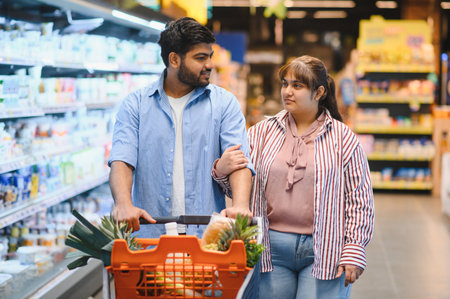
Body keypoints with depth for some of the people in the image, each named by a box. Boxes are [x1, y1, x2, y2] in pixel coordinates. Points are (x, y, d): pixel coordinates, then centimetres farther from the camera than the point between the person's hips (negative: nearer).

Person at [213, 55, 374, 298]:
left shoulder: (342, 138, 2)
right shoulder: (261, 132, 8)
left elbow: (359, 199, 1)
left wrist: (354, 251, -5)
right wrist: (221, 170, -10)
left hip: (323, 251, -2)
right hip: (272, 249, 3)